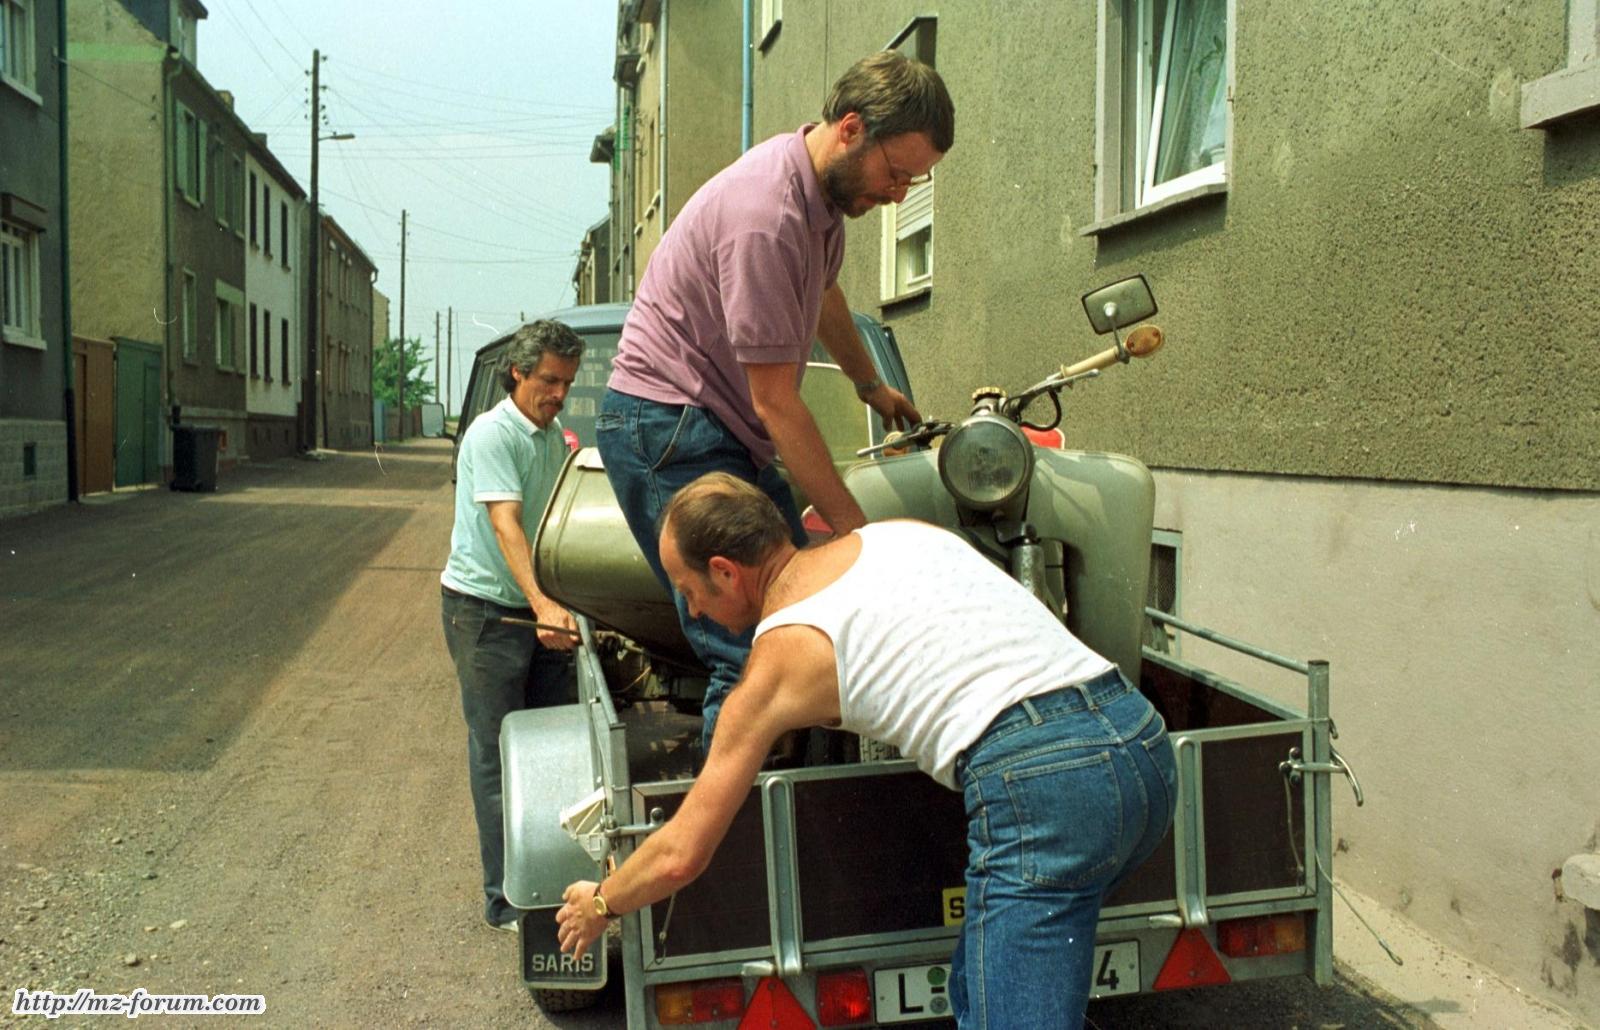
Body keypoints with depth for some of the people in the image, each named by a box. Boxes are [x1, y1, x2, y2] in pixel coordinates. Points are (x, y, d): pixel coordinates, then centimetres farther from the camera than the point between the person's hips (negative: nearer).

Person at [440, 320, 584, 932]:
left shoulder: (554, 437, 11)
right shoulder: (492, 434, -15)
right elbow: (506, 525, -27)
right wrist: (542, 604, -39)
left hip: (541, 613, 8)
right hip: (485, 610, -8)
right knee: (499, 756, -2)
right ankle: (506, 901, 7)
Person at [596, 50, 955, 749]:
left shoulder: (823, 189, 7)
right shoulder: (767, 218, -24)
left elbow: (824, 294, 30)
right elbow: (775, 403, -22)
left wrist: (871, 386, 43)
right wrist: (855, 529, -19)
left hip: (728, 430, 10)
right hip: (667, 425, -10)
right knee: (753, 657, -16)